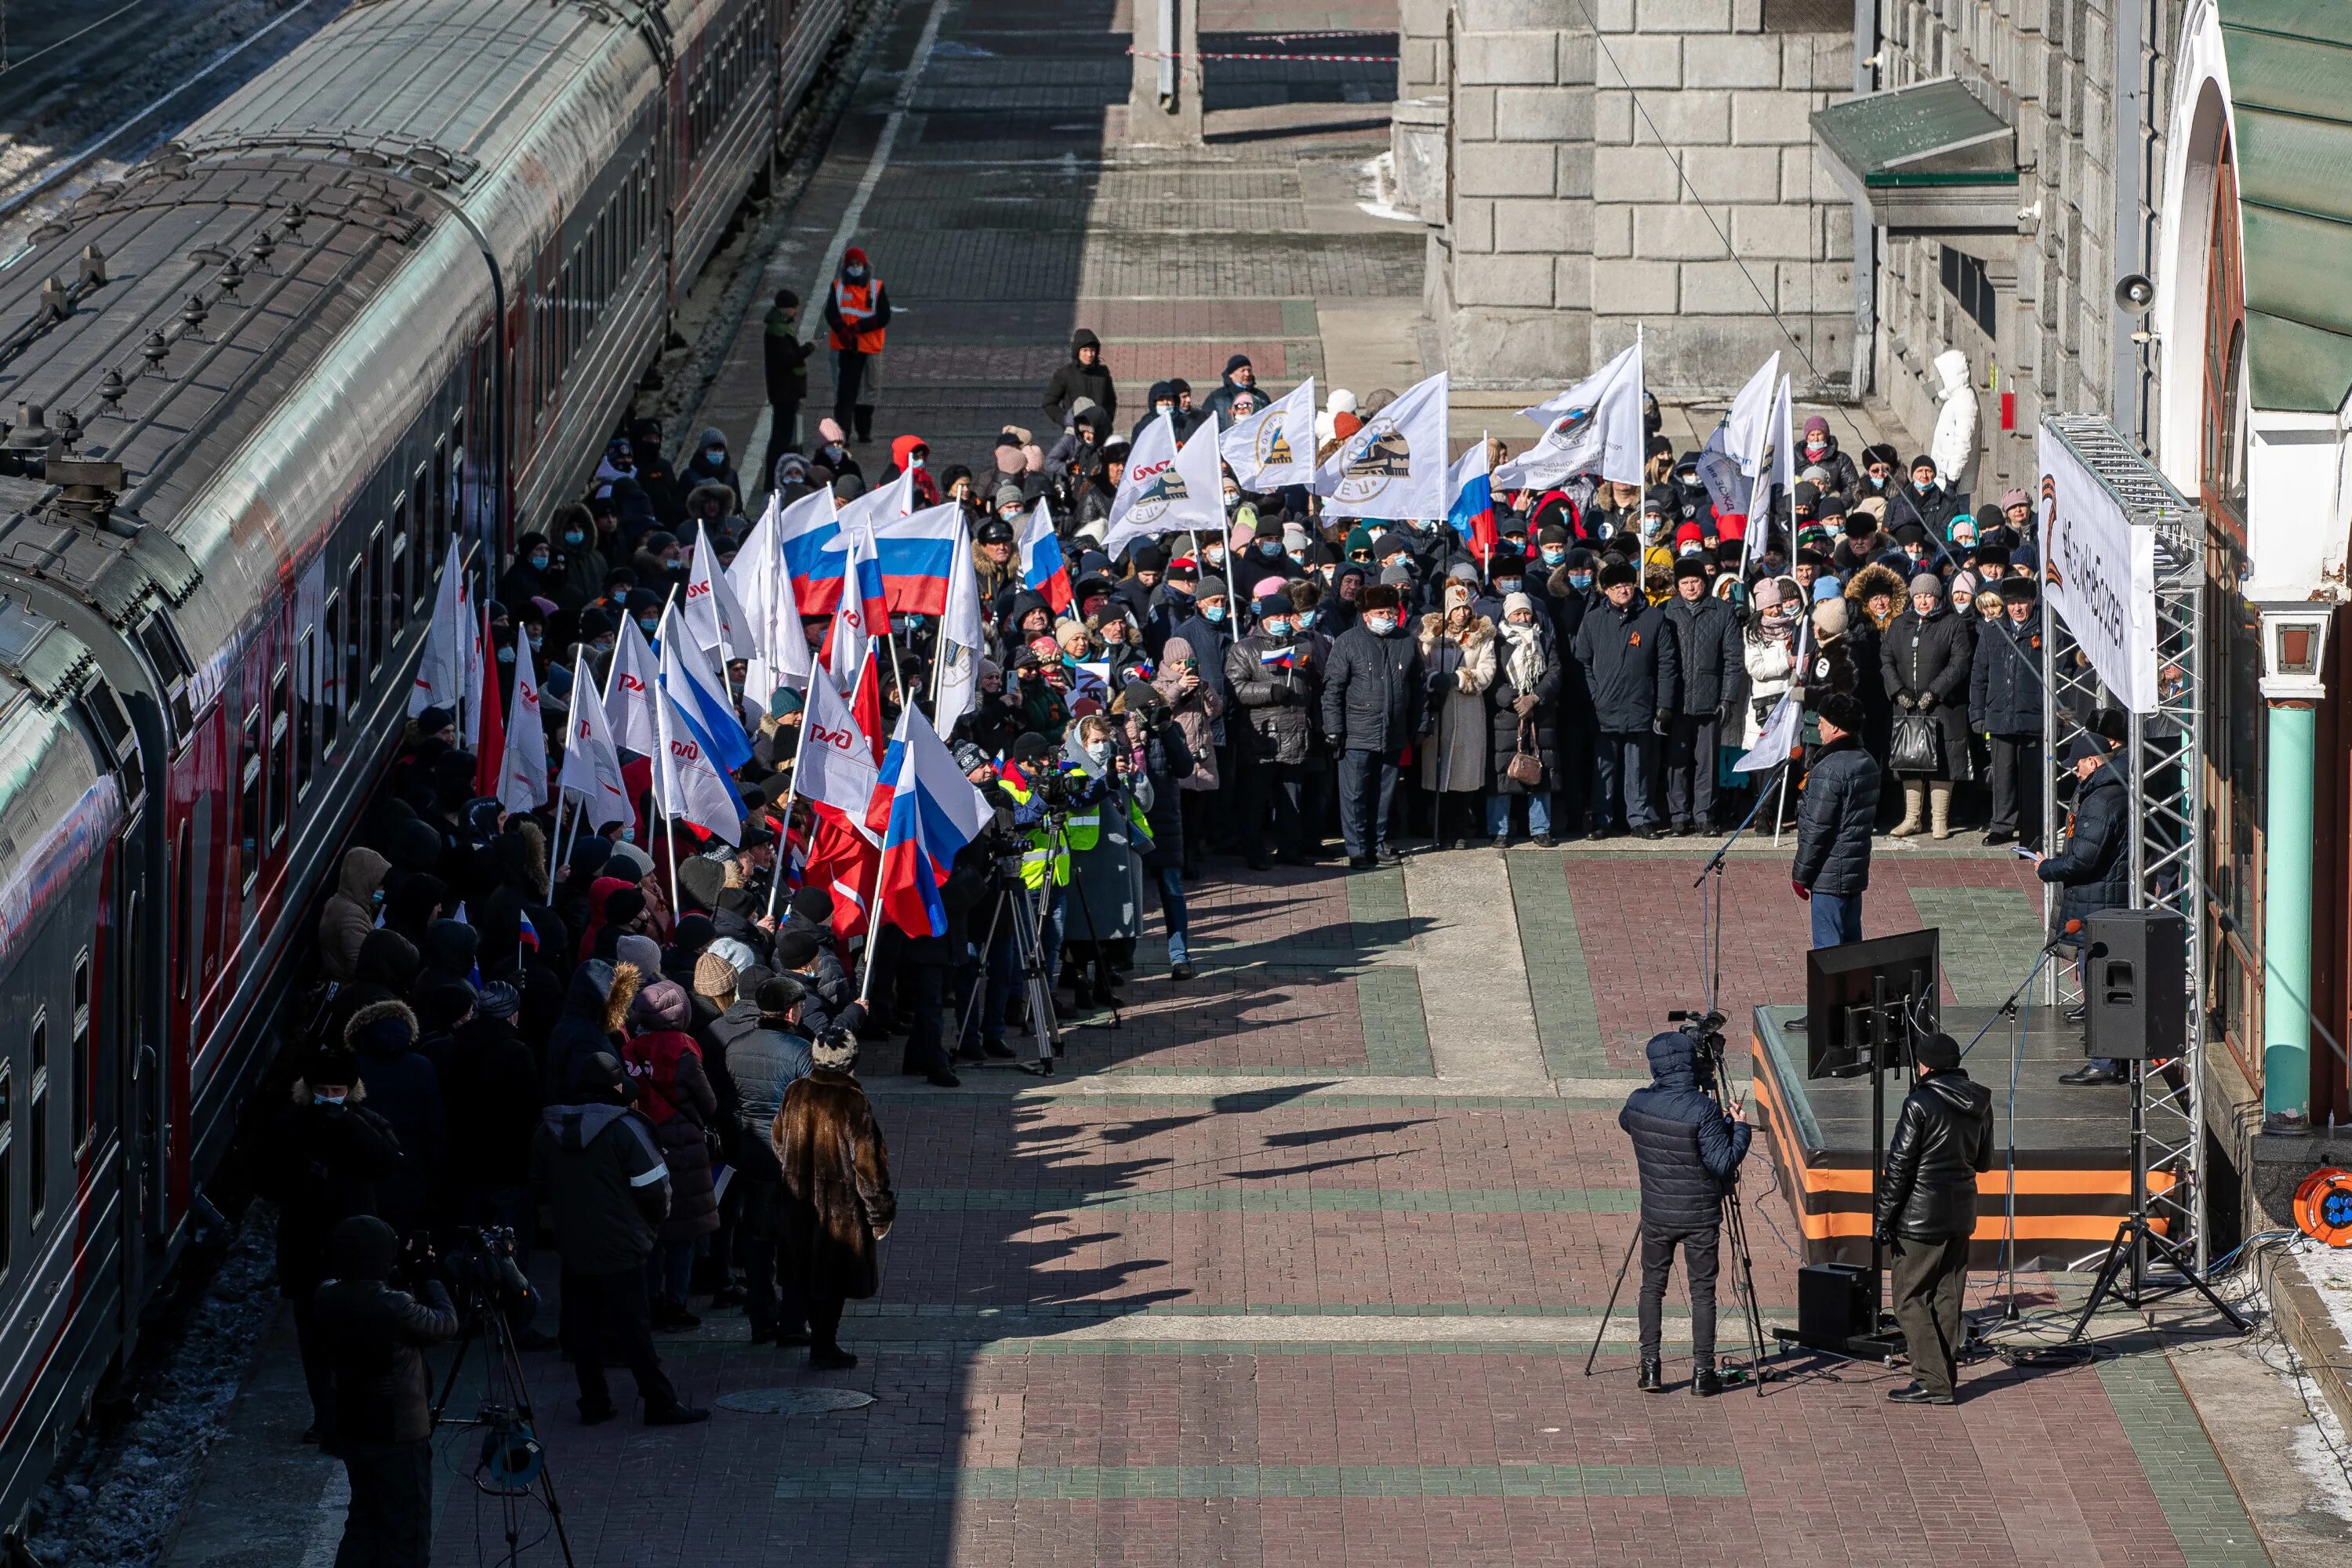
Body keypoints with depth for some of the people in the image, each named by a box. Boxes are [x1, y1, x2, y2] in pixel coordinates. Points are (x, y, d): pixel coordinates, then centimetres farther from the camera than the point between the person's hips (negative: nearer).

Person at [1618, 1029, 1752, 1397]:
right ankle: (1703, 1372, 9)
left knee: (1652, 1286, 16)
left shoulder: (1638, 1102, -8)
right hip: (1700, 1215, -3)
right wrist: (1740, 1128, -6)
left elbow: (1625, 1122, 16)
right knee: (1703, 1291, 8)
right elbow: (1723, 1163, -20)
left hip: (1656, 1214, 3)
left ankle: (1650, 1368, 11)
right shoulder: (1703, 1109, -21)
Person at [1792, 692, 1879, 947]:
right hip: (1857, 869, 9)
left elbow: (1817, 829, -19)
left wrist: (1800, 875, -11)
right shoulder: (1867, 762, 9)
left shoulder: (1829, 770, -20)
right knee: (1851, 943, 14)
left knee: (1827, 947, -4)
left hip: (1829, 877, -9)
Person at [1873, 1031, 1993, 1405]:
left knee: (1909, 1298, 0)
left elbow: (1900, 1165, -14)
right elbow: (1983, 1161, 17)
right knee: (1947, 1298, 13)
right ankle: (1946, 1381, 15)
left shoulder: (1921, 1102, -14)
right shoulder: (1980, 1104, 6)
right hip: (1962, 1212, 7)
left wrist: (1884, 1219, -10)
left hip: (1921, 1215, -7)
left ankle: (1932, 1381, -6)